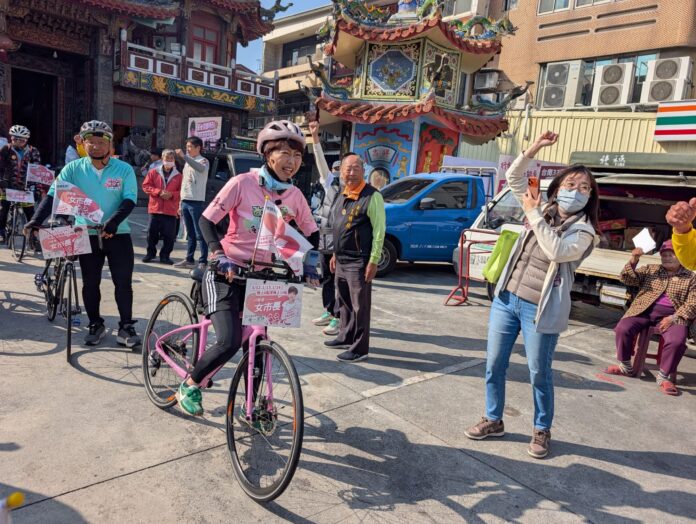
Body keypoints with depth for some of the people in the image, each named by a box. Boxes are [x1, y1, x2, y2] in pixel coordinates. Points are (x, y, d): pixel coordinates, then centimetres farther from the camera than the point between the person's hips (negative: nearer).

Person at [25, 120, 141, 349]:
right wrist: (37, 220, -21)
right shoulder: (73, 169, -3)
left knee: (123, 282, -1)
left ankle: (126, 327, 10)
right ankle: (96, 325, 24)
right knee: (90, 283, 9)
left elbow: (129, 200, -13)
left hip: (118, 234, -1)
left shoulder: (124, 169, -6)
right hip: (87, 234, 2)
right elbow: (53, 196, -7)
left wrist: (113, 221, -30)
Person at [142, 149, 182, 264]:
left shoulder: (178, 175, 4)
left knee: (169, 235, 0)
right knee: (152, 233, 7)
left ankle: (165, 255, 13)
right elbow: (146, 186, 2)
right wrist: (159, 192, -11)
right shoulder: (153, 172, 6)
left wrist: (171, 194, -14)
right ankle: (150, 253, 23)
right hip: (155, 208, 1)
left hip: (171, 211, -1)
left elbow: (182, 192, 2)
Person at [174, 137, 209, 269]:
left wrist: (184, 156, -37)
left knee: (200, 234, -7)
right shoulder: (187, 162, 20)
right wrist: (181, 203, 16)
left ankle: (203, 261, -6)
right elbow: (184, 182, 20)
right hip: (185, 201, 8)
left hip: (196, 202, -8)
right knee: (190, 233, 13)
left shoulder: (203, 161, -4)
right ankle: (189, 259, 18)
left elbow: (201, 168, -30)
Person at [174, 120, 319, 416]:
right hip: (225, 272, -5)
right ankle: (189, 385, 11)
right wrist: (220, 256, -25)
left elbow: (311, 232, 11)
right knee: (229, 342, -17)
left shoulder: (295, 196, -1)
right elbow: (206, 221, -11)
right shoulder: (243, 183, -14)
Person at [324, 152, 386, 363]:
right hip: (341, 260, 8)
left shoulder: (371, 196, -12)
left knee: (360, 305, -1)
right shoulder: (342, 196, 14)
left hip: (359, 262, -8)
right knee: (344, 303, 18)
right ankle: (345, 337, 33)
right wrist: (335, 254, 20)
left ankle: (359, 349, 7)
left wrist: (373, 261, -18)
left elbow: (379, 230, -15)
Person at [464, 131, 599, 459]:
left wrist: (533, 215, -18)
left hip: (540, 310, -5)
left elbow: (557, 251, -26)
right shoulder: (543, 211, 8)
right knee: (494, 366, 11)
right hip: (506, 298, 5)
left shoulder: (583, 231, -7)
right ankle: (493, 420, 29)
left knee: (539, 374, 7)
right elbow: (514, 179, 9)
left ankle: (542, 431, 28)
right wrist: (535, 148, -4)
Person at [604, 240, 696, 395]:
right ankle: (626, 367, -4)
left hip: (672, 315, -1)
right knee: (623, 329, -26)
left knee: (677, 341, -32)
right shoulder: (650, 269, 18)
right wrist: (633, 261, -9)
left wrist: (673, 318, -13)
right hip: (644, 310, 2)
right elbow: (628, 279, 9)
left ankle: (663, 377, -9)